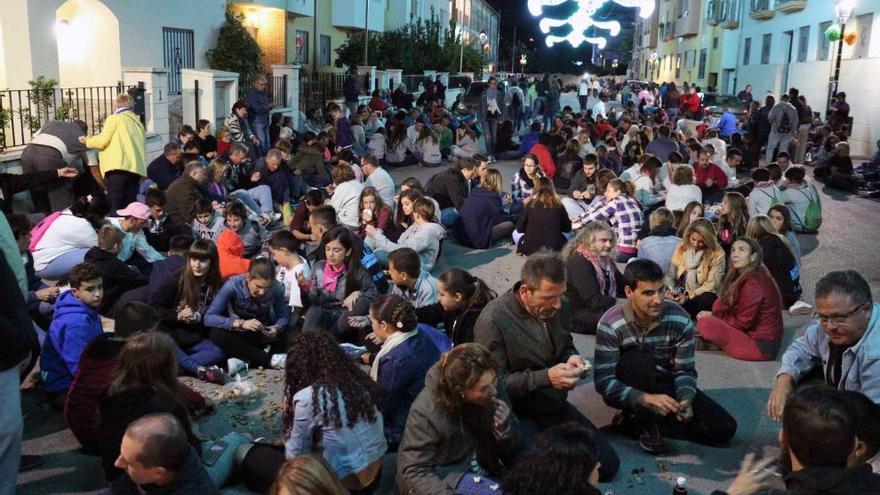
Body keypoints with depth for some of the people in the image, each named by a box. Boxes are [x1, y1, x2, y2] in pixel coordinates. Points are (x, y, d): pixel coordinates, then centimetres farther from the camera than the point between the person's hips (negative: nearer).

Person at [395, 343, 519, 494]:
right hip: (444, 477, -5)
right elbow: (414, 470, -20)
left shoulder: (494, 386, -12)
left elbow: (512, 450, 0)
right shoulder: (426, 410, -25)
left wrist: (505, 430, -22)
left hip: (486, 470, 5)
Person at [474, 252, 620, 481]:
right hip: (517, 416, -6)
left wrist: (572, 358, -9)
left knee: (608, 464, 4)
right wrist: (546, 377, -31)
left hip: (557, 408, 7)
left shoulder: (555, 308, -4)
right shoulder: (493, 320, -24)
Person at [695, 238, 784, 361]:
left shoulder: (753, 282, -20)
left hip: (761, 346, -9)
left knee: (705, 323, -22)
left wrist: (713, 319, -7)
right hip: (751, 333, 9)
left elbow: (743, 322, -17)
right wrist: (713, 315, -8)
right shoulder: (742, 277, 9)